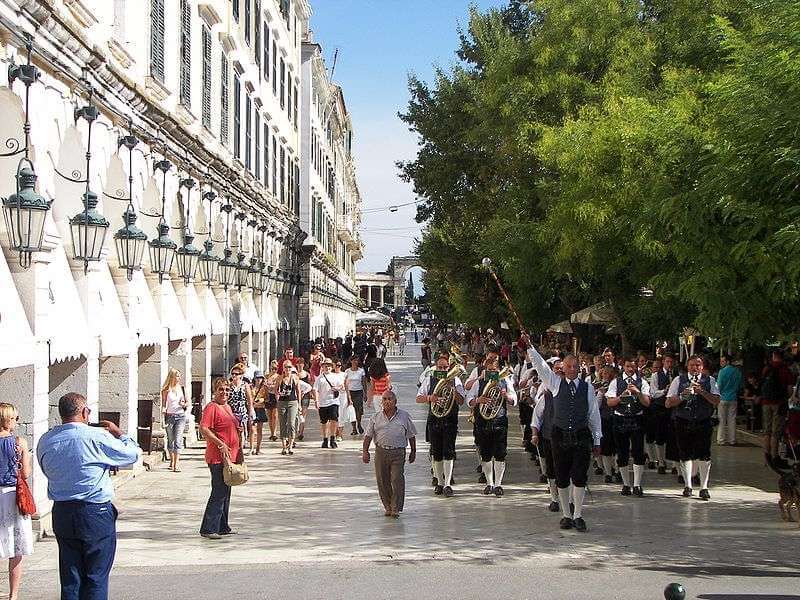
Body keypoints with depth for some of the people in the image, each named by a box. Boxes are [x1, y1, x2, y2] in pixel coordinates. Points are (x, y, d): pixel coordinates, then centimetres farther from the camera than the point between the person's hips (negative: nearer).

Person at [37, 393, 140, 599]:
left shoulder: (45, 441, 0)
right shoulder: (97, 437, -15)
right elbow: (132, 454, -6)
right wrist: (118, 433, 12)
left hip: (61, 513, 5)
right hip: (96, 513, -5)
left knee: (69, 577, 12)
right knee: (96, 577, 5)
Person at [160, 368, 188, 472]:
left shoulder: (181, 388, 8)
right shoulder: (166, 390, 0)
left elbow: (187, 402, 17)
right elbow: (164, 405, 1)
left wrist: (184, 404, -6)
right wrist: (163, 418, -7)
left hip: (180, 416, 1)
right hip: (170, 416, -1)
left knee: (178, 440, -10)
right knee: (170, 440, 11)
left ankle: (176, 465, -16)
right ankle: (172, 461, 32)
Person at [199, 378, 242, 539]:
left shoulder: (228, 407, 17)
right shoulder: (212, 407, -11)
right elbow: (203, 429, -22)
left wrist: (239, 428, 11)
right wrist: (221, 444, -25)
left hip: (230, 456, 10)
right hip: (218, 457, -10)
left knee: (225, 493, 14)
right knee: (219, 493, -11)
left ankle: (222, 527, 22)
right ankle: (208, 529, -8)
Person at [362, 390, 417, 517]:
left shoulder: (404, 416, 5)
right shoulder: (376, 418, 8)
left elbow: (411, 435, 11)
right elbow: (368, 436, 7)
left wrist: (413, 452, 12)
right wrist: (365, 451, -3)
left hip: (398, 453, -2)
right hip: (381, 452, 2)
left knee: (397, 480, -10)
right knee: (383, 481, 6)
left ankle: (396, 509, -5)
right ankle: (388, 507, 19)